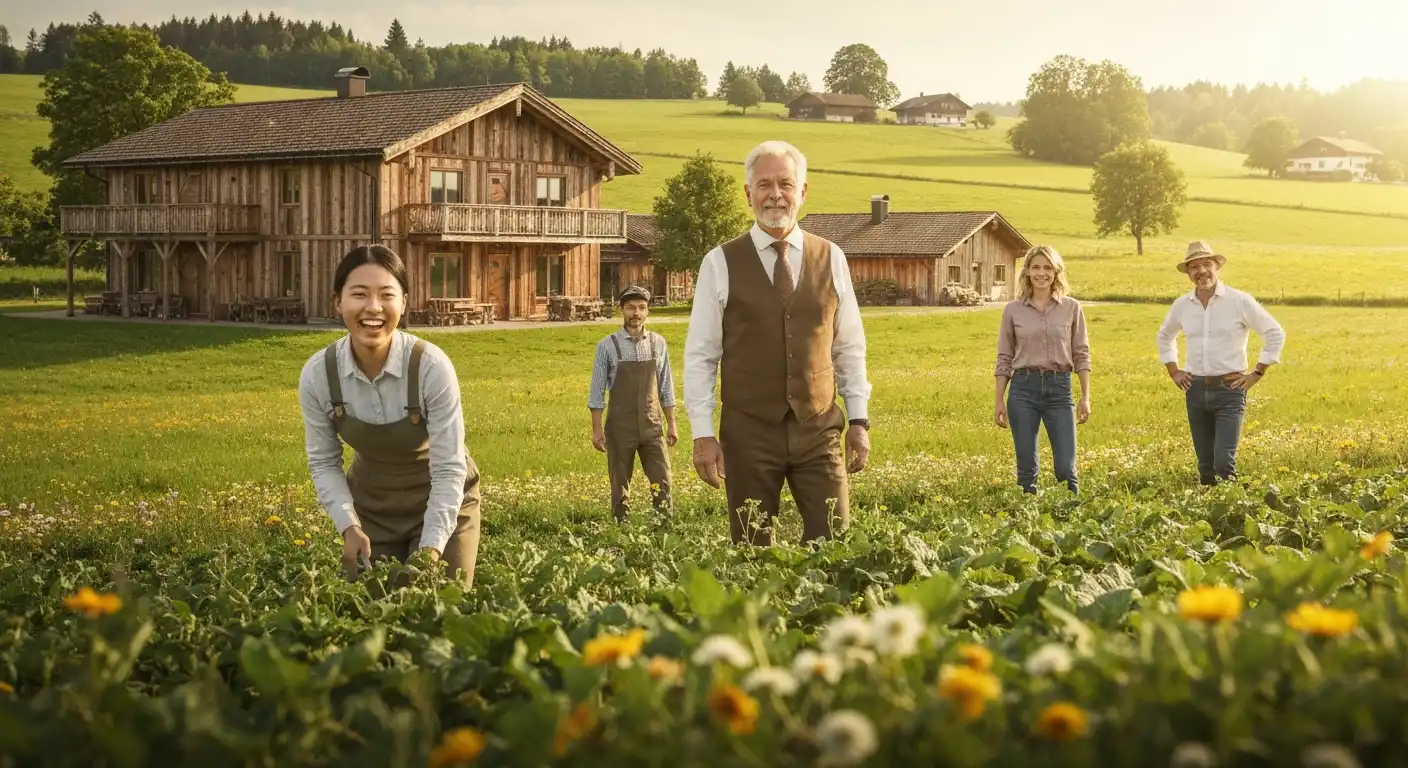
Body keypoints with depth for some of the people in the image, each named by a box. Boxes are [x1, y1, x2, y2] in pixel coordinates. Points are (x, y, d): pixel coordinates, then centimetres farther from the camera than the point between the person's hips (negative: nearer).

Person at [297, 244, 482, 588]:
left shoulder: (432, 367, -28)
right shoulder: (317, 374, -19)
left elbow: (449, 469, -22)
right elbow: (323, 462, -5)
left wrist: (431, 549, -27)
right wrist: (349, 527, -17)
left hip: (442, 504, -2)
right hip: (369, 506, 2)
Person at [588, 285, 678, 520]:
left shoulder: (658, 343, 4)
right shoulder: (608, 346, -4)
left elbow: (665, 387, 10)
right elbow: (597, 391, -1)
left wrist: (671, 424, 9)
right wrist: (597, 428, -5)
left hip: (652, 425, 2)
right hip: (620, 427, -2)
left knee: (662, 481, -3)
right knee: (620, 484, 6)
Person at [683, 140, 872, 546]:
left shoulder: (831, 259, 6)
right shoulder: (720, 264, 0)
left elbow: (850, 348, 11)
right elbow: (699, 356, 1)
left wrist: (859, 420, 6)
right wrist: (703, 434, -4)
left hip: (819, 429, 1)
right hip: (749, 432, -1)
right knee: (753, 554, 5)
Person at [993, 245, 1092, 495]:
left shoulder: (1072, 308, 5)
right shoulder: (1013, 310, 5)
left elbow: (1081, 355, 6)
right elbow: (1004, 359, 7)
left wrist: (1085, 398, 1)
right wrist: (999, 401, 4)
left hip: (1059, 389, 0)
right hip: (1023, 388, 0)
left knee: (1066, 467, -3)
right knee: (1026, 467, 3)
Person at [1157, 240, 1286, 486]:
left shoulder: (1239, 301, -6)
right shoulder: (1181, 305, 7)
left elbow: (1276, 334, -2)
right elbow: (1165, 336, 27)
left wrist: (1257, 374, -4)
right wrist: (1173, 371, 17)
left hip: (1230, 390, -4)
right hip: (1196, 390, 4)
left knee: (1224, 462, -14)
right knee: (1205, 465, 9)